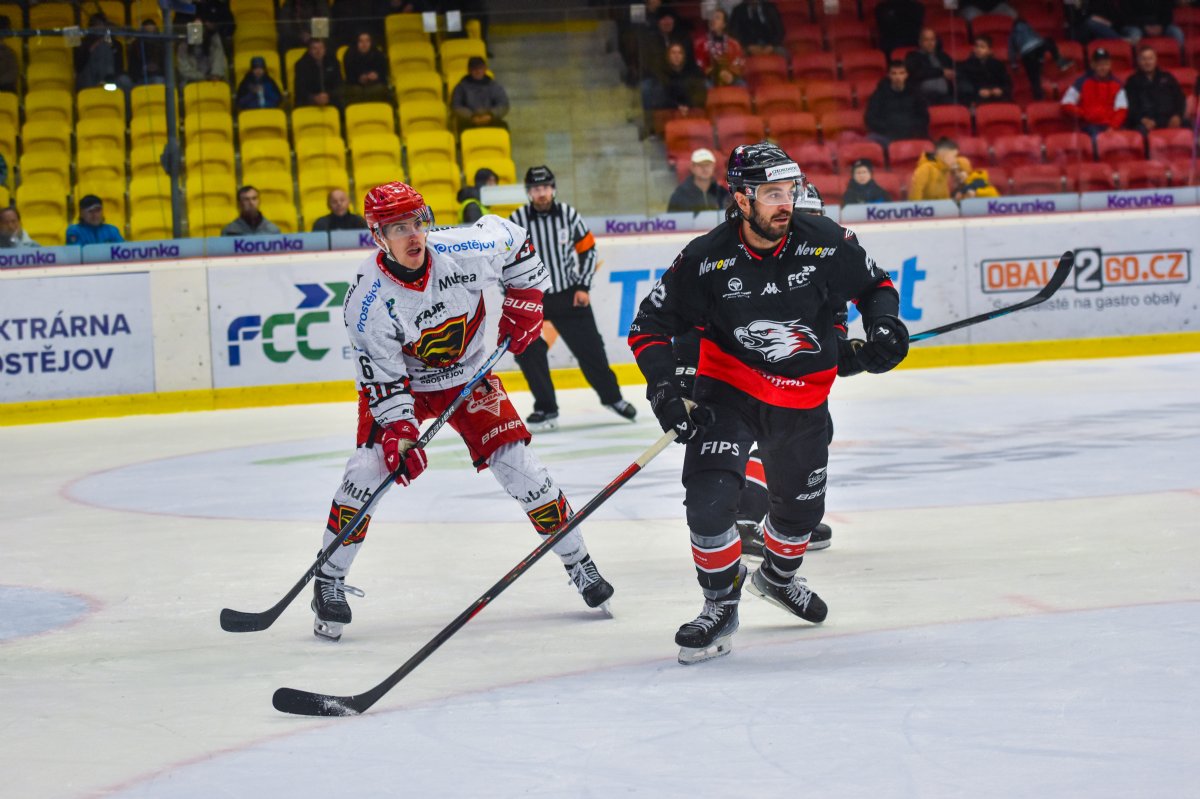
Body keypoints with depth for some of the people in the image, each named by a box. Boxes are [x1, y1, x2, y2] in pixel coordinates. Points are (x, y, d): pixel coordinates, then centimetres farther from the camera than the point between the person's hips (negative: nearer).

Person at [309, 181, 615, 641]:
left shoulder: (463, 252, -25)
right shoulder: (366, 300, -28)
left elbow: (512, 238, -2)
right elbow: (383, 378, -23)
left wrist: (524, 302, -5)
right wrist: (399, 432, -32)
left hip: (468, 377, 2)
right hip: (401, 383, -1)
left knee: (516, 462, -6)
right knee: (369, 467, -19)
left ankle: (578, 562, 10)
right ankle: (329, 581, -5)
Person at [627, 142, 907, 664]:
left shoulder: (826, 244, -14)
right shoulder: (705, 260, -19)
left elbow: (876, 285, 4)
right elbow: (649, 326, -9)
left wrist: (884, 326, -16)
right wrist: (663, 388, -22)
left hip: (802, 399, 3)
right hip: (728, 390, -3)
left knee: (802, 504, 18)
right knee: (709, 498, -21)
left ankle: (777, 578, 51)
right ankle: (721, 607, 0)